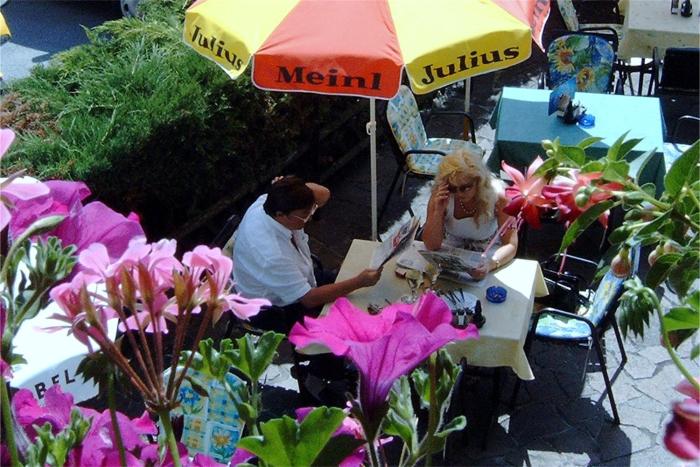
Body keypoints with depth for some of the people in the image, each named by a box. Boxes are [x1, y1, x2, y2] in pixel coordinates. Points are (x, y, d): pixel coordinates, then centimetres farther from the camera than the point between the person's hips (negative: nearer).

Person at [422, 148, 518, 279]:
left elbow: (511, 245, -20)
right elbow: (431, 246, -15)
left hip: (487, 254, 1)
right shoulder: (440, 196, -18)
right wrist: (438, 211, -30)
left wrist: (491, 264, -40)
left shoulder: (497, 196, -22)